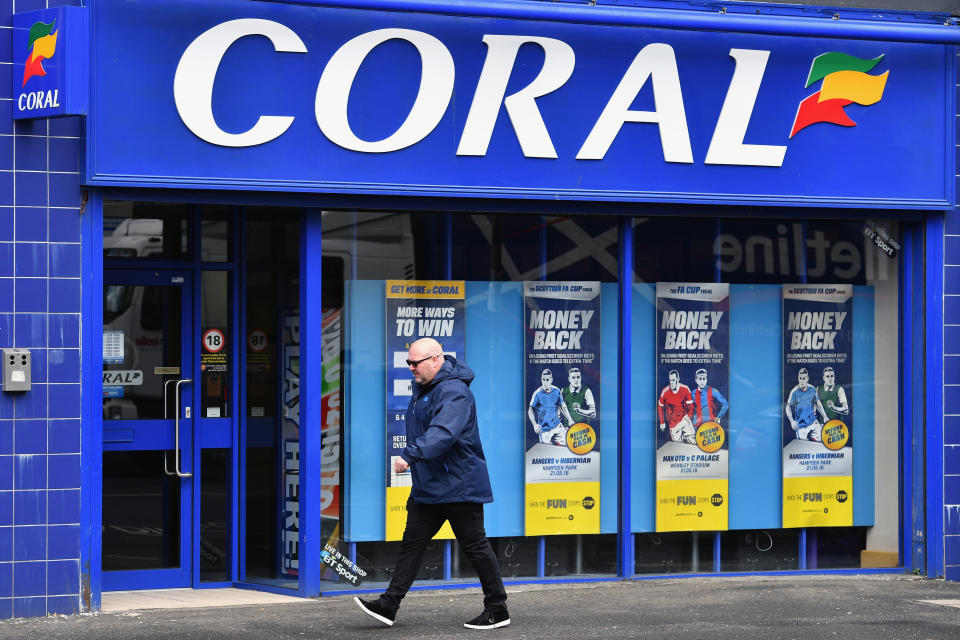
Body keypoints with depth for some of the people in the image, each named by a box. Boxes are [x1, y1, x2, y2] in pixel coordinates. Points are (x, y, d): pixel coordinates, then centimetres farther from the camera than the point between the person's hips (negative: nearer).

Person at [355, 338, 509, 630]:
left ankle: (497, 610, 8)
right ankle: (388, 605, 5)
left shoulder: (454, 392, -20)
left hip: (458, 485, -10)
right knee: (412, 542, 5)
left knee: (475, 546, -1)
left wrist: (410, 455, -44)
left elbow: (443, 433, -35)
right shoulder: (422, 387, 13)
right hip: (427, 486, 10)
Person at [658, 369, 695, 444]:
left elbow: (690, 404, 4)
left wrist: (689, 417, -8)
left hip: (684, 418, 0)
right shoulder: (665, 392, -8)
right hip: (673, 421, 0)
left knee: (693, 441, -12)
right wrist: (662, 422, 11)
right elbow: (660, 407, 7)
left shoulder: (685, 389, -7)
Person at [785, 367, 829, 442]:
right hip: (800, 424, -3)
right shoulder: (794, 392, -13)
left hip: (812, 421, 3)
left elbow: (818, 404, 11)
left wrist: (825, 416, 4)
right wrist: (792, 421, -21)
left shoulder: (812, 389, -2)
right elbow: (788, 408, -7)